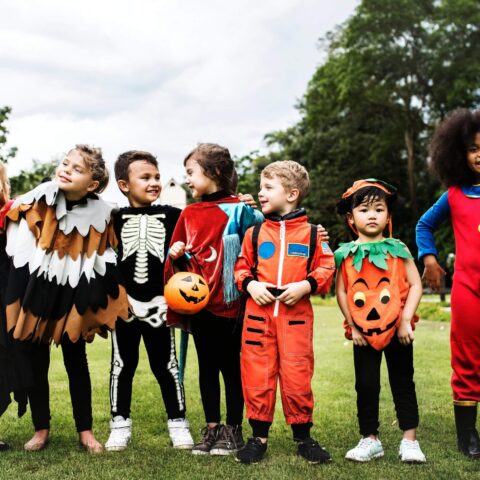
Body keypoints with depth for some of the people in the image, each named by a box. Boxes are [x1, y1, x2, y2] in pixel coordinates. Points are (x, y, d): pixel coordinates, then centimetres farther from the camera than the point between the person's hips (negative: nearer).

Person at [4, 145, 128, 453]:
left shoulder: (99, 214, -8)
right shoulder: (36, 203, -13)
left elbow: (105, 263, 3)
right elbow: (16, 252, -9)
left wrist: (102, 301, 1)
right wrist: (15, 298, -14)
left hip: (74, 297, 0)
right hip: (35, 293, 0)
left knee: (77, 362, 9)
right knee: (37, 362, 8)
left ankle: (85, 430, 20)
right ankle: (41, 429, 23)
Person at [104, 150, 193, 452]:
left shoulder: (172, 216, 1)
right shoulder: (116, 219, 2)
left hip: (159, 303, 0)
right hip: (124, 303, 1)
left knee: (166, 365, 6)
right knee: (123, 365, 8)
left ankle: (178, 423, 17)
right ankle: (120, 424, 20)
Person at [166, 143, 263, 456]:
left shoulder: (238, 210, -6)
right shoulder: (189, 214, 10)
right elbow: (181, 259, 15)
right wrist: (176, 254, -4)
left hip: (229, 301, -5)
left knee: (231, 366, 5)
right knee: (207, 366, 12)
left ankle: (234, 430, 17)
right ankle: (212, 429, 23)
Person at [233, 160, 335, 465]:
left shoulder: (312, 233, 3)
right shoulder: (254, 233, 8)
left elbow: (326, 269, 4)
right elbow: (241, 267, 13)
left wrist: (305, 285, -12)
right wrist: (250, 284, -6)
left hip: (296, 315, -2)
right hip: (259, 313, 2)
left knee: (297, 377, 2)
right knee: (257, 376, 3)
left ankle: (303, 436, 18)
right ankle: (259, 437, 16)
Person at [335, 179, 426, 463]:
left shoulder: (398, 249, -1)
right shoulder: (347, 254, 1)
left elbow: (416, 285, -4)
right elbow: (341, 293, 1)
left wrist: (406, 321, -12)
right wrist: (353, 326, -4)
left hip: (397, 330, -1)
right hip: (363, 333, 1)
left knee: (403, 384, 6)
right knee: (366, 385, 7)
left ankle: (410, 441, 13)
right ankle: (370, 440, 19)